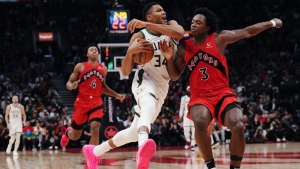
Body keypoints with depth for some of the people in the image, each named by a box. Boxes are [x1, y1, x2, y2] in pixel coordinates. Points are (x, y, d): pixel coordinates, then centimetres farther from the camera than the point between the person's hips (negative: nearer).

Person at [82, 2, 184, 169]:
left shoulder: (171, 25, 1)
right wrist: (130, 51, -28)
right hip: (145, 80, -6)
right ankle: (143, 146, -71)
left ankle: (94, 151, 29)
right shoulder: (139, 36, -8)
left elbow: (180, 33, -27)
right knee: (150, 106, -41)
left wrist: (146, 24, -30)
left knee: (134, 132, 10)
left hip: (162, 86, 6)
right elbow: (125, 71, -8)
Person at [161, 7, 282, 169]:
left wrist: (271, 23, 12)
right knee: (200, 122, -34)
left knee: (238, 126, -25)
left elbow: (247, 32, 8)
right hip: (200, 96, 0)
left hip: (222, 93, 0)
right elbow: (175, 76, 9)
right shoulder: (184, 47, 5)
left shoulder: (219, 38, 0)